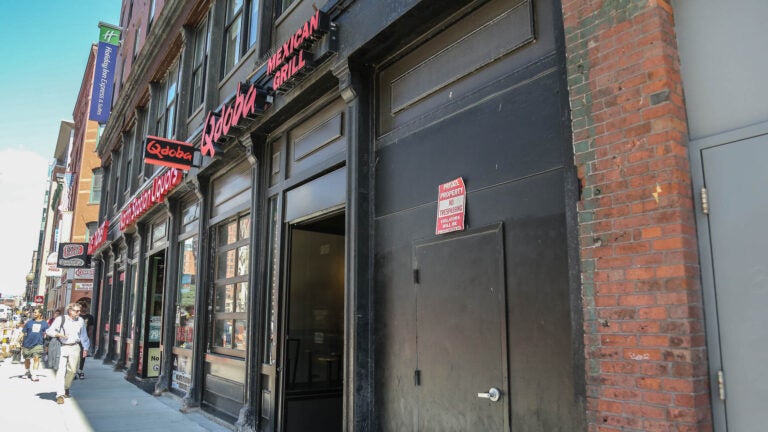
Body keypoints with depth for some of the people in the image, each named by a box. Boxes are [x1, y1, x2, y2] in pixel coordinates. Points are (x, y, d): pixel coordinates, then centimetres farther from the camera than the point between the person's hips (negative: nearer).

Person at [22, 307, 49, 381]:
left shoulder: (44, 323, 3)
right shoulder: (29, 322, 3)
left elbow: (46, 334, 10)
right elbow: (24, 333, 6)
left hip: (38, 344, -2)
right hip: (27, 344, 2)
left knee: (36, 358, -14)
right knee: (27, 359, 14)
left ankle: (34, 375, -9)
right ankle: (28, 373, 37)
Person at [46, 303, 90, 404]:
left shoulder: (80, 321, 7)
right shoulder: (60, 319, -3)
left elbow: (83, 335, 15)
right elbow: (49, 331, -2)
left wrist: (85, 348, 13)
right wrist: (59, 334, -20)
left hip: (74, 347, 3)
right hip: (62, 347, -3)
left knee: (72, 370, 10)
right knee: (61, 370, -10)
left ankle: (66, 387, 35)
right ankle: (60, 394, -10)